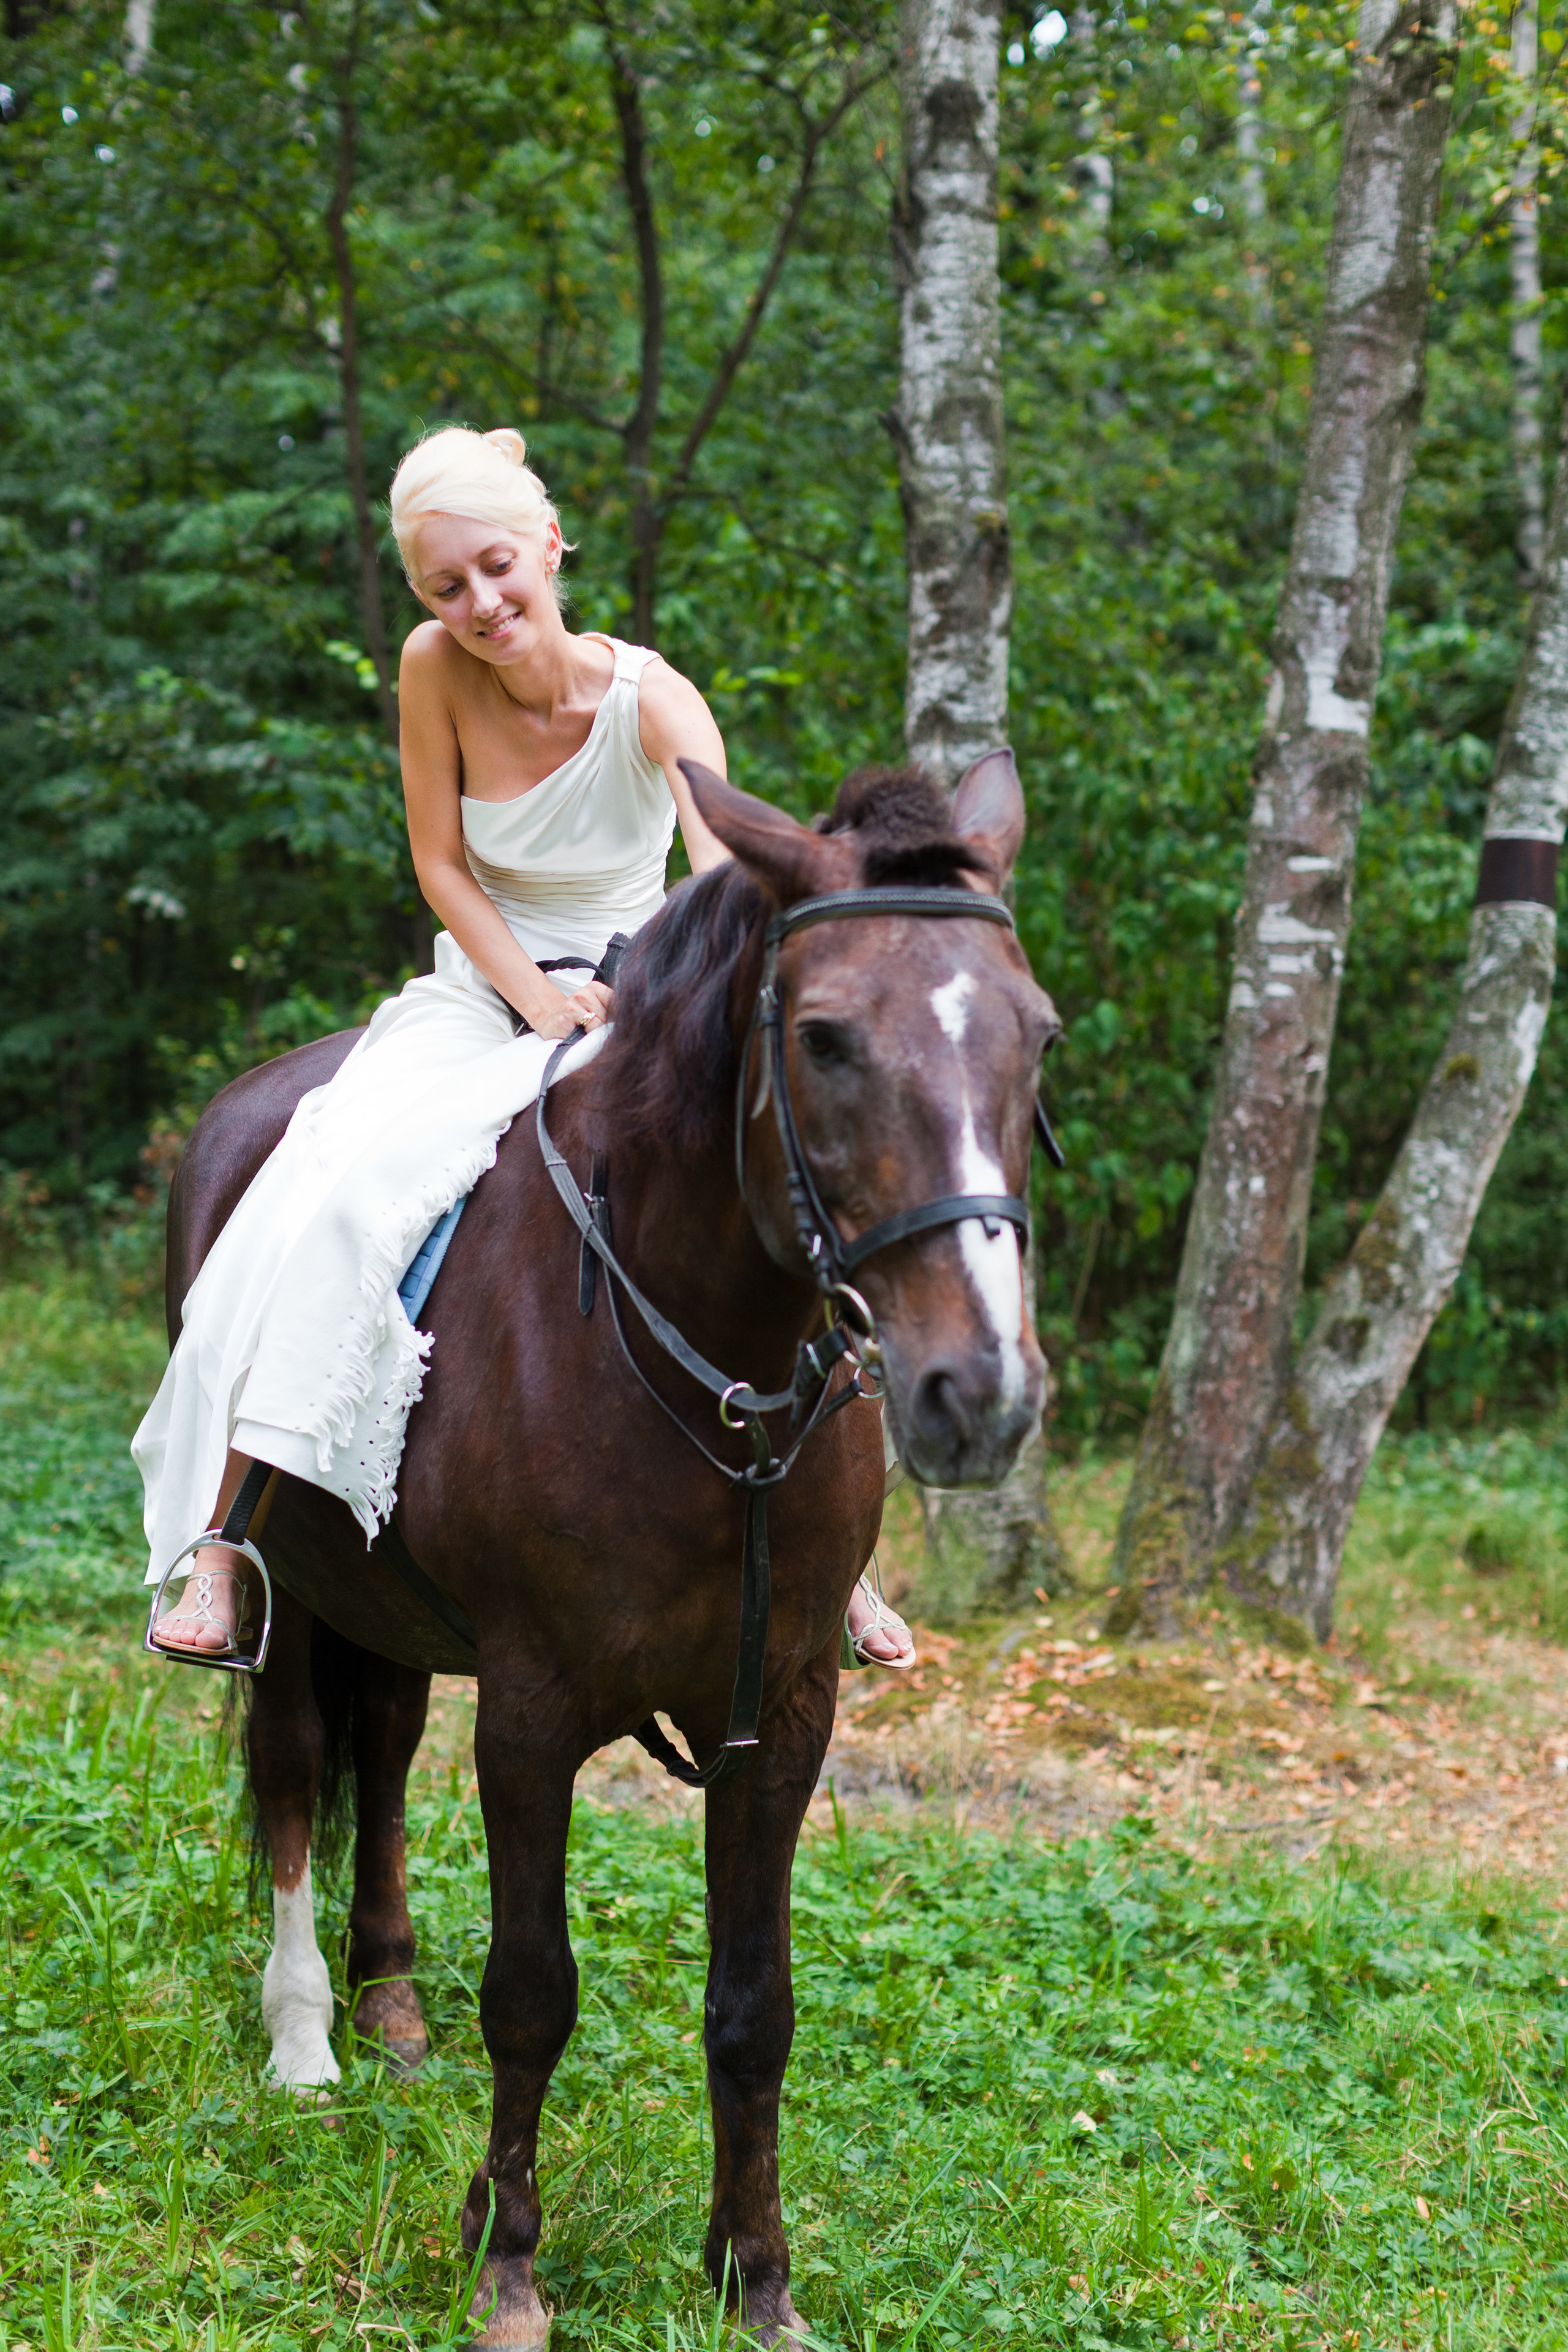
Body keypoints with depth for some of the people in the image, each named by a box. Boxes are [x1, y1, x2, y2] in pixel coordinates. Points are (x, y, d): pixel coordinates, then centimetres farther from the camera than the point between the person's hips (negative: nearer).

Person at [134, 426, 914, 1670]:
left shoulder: (649, 698, -18)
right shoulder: (434, 668, -12)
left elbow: (727, 867, -35)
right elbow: (441, 862, -4)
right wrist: (534, 998, -18)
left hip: (635, 1008, -1)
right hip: (479, 996, 1)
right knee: (330, 1193, -26)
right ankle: (224, 1540, -24)